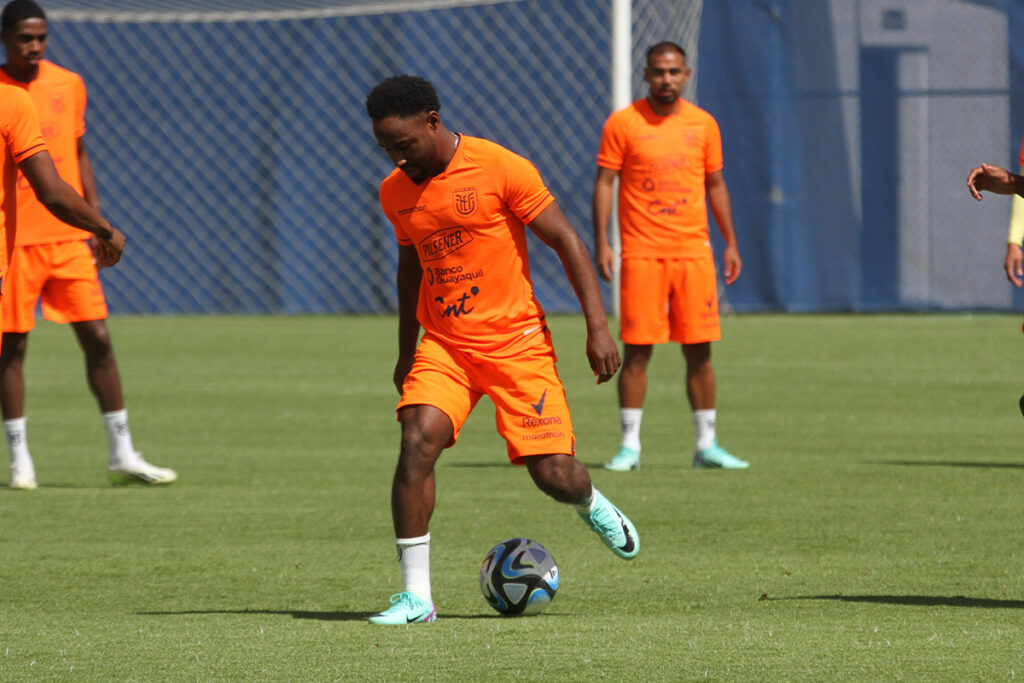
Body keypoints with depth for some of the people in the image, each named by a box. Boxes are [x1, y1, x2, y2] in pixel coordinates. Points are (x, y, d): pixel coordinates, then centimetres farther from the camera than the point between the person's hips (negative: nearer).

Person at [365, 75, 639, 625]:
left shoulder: (499, 168, -12)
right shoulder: (396, 192, 4)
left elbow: (565, 241, -8)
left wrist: (597, 326, -13)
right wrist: (405, 351, 23)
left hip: (516, 341, -3)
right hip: (442, 345, 3)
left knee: (554, 473, -7)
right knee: (417, 441, -22)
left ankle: (590, 503, 34)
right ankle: (415, 596, -18)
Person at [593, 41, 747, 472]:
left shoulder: (703, 125, 9)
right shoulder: (623, 123, 0)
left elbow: (716, 186, 16)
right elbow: (604, 183, 0)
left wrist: (731, 243, 12)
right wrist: (601, 243, -9)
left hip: (694, 252, 3)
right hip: (641, 253, -3)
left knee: (699, 350, 3)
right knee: (636, 350, -4)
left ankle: (706, 445, 10)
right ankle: (630, 445, 2)